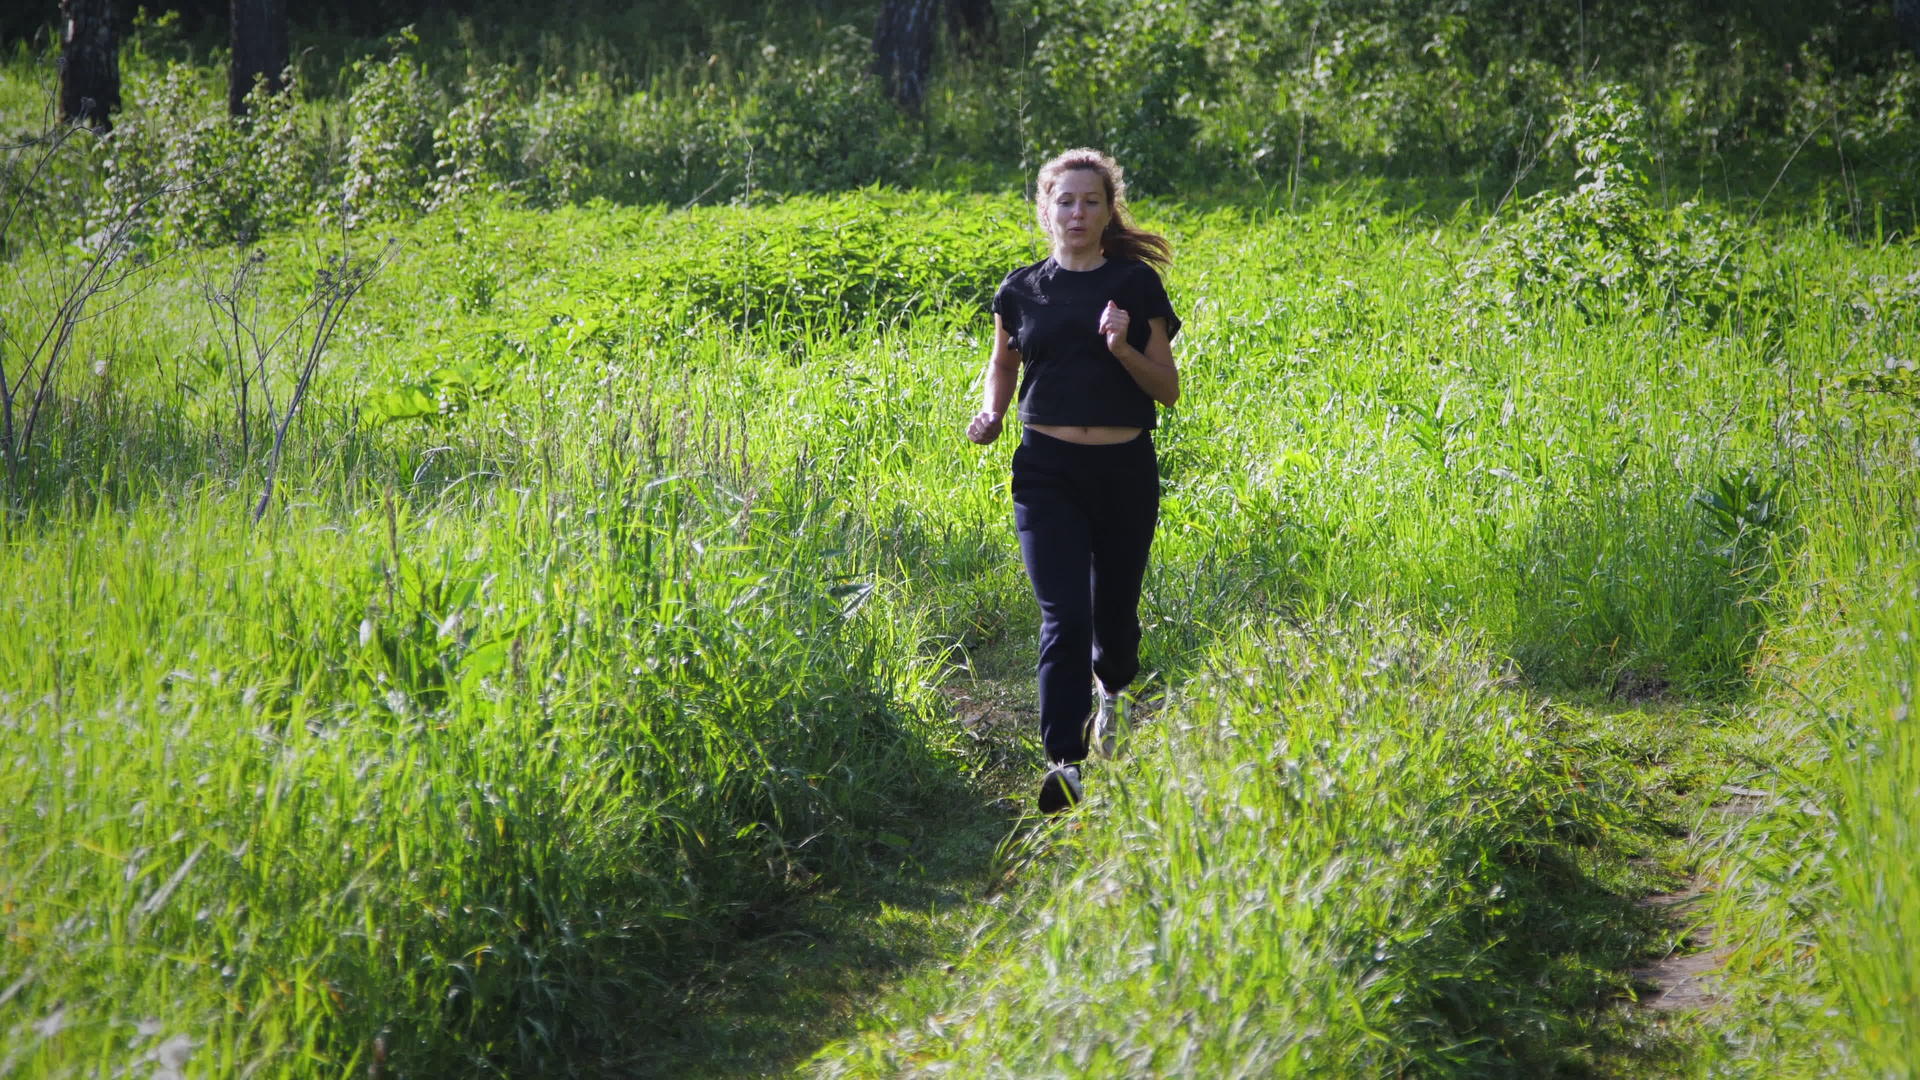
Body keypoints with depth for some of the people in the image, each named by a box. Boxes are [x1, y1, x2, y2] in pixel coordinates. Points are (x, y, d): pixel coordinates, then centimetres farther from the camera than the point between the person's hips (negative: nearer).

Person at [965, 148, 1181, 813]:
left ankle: (1112, 690, 48)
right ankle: (1064, 763, -15)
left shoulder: (1137, 285, 2)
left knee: (1114, 607, 13)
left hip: (1124, 470, 1)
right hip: (1046, 471, 0)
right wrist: (991, 411, 3)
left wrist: (1122, 349, -15)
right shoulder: (1021, 291, 6)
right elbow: (1003, 362, 23)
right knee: (1063, 616, -13)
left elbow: (1168, 388, 3)